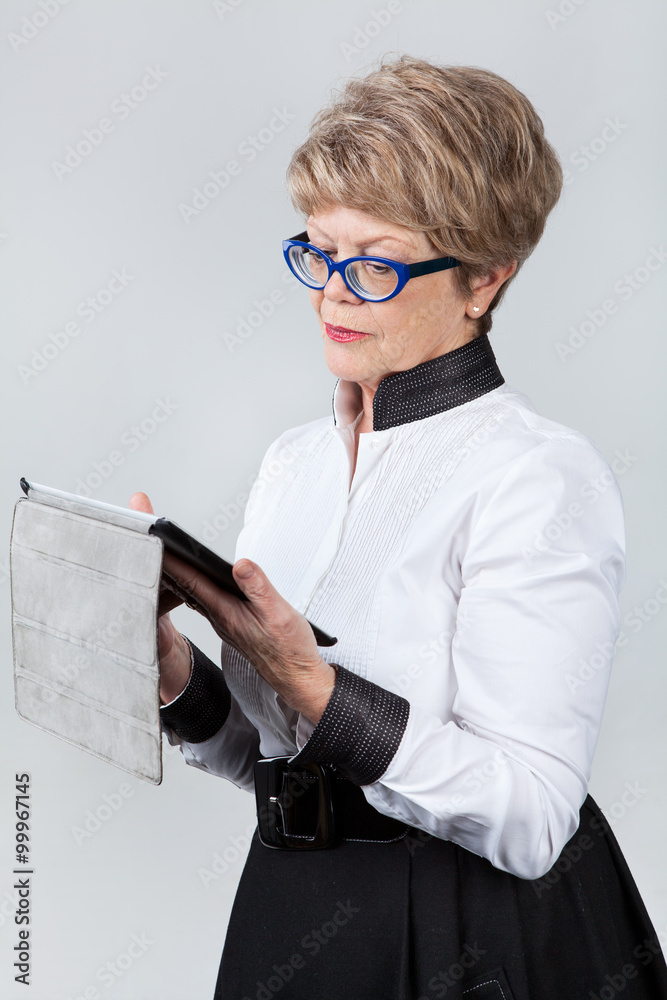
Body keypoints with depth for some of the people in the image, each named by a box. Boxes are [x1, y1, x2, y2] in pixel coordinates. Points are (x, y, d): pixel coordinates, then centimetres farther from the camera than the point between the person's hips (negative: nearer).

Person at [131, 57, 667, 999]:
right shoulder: (293, 460, 4)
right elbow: (268, 758, 8)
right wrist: (177, 675, -10)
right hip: (289, 915, 6)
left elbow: (530, 821, -22)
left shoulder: (542, 478, -17)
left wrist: (305, 680, -28)